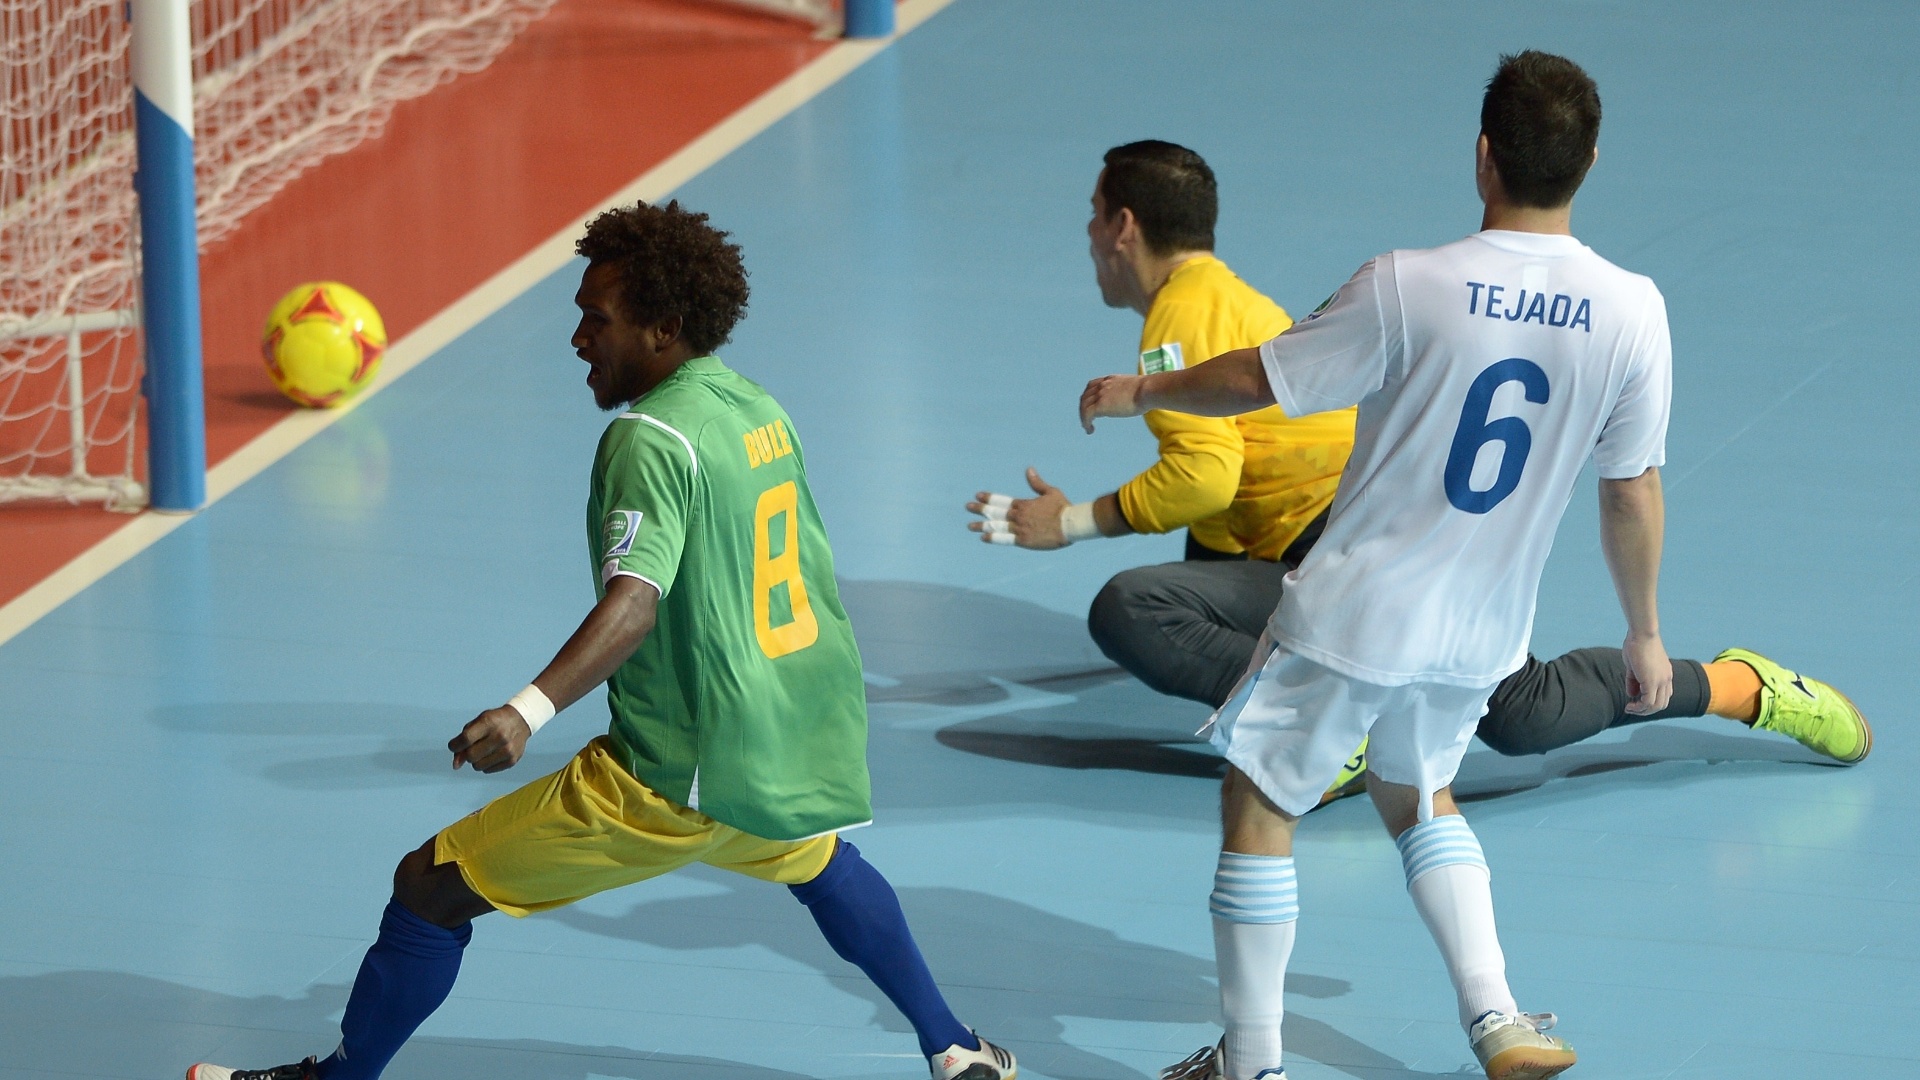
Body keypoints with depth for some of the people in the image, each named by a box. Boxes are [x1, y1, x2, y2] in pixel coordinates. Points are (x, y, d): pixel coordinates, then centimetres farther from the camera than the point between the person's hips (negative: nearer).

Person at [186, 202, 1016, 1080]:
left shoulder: (650, 438, -17)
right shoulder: (762, 411, 9)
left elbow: (635, 602, -31)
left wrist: (531, 709, -43)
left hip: (683, 773, -9)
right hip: (805, 745, 9)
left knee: (431, 889, 1)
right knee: (816, 860, 43)